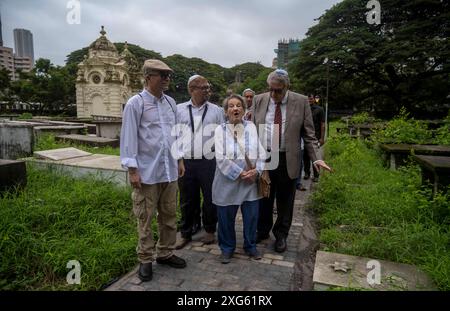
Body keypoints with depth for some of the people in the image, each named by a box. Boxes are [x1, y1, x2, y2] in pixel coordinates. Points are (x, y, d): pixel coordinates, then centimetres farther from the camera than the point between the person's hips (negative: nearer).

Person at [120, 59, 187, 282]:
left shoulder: (170, 102, 9)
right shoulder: (136, 103, -8)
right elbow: (128, 137, -9)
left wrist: (180, 159, 15)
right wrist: (132, 170, -12)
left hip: (169, 170, 6)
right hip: (147, 172, -5)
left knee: (169, 215, 15)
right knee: (145, 219, 7)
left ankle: (165, 253, 32)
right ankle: (145, 260, 23)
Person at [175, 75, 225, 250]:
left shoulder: (216, 110, 4)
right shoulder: (179, 110, 4)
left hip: (209, 162, 0)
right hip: (185, 162, 1)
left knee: (210, 198, 10)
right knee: (187, 200, 12)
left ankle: (210, 230, 32)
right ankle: (185, 234, 29)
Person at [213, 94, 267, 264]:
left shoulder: (251, 127, 3)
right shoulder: (220, 130, -3)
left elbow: (261, 153, 2)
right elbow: (221, 158, -11)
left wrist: (257, 170, -14)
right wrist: (240, 173, -15)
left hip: (251, 181, 2)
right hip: (228, 181, -1)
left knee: (251, 216, 11)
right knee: (226, 217, 9)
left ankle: (250, 246, 34)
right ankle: (227, 248, 31)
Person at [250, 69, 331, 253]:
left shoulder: (301, 101, -3)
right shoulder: (259, 100, 2)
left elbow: (308, 134, -1)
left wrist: (316, 158, -11)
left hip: (287, 160, -1)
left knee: (285, 202, 12)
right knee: (263, 199, 14)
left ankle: (281, 235, 32)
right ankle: (262, 230, 37)